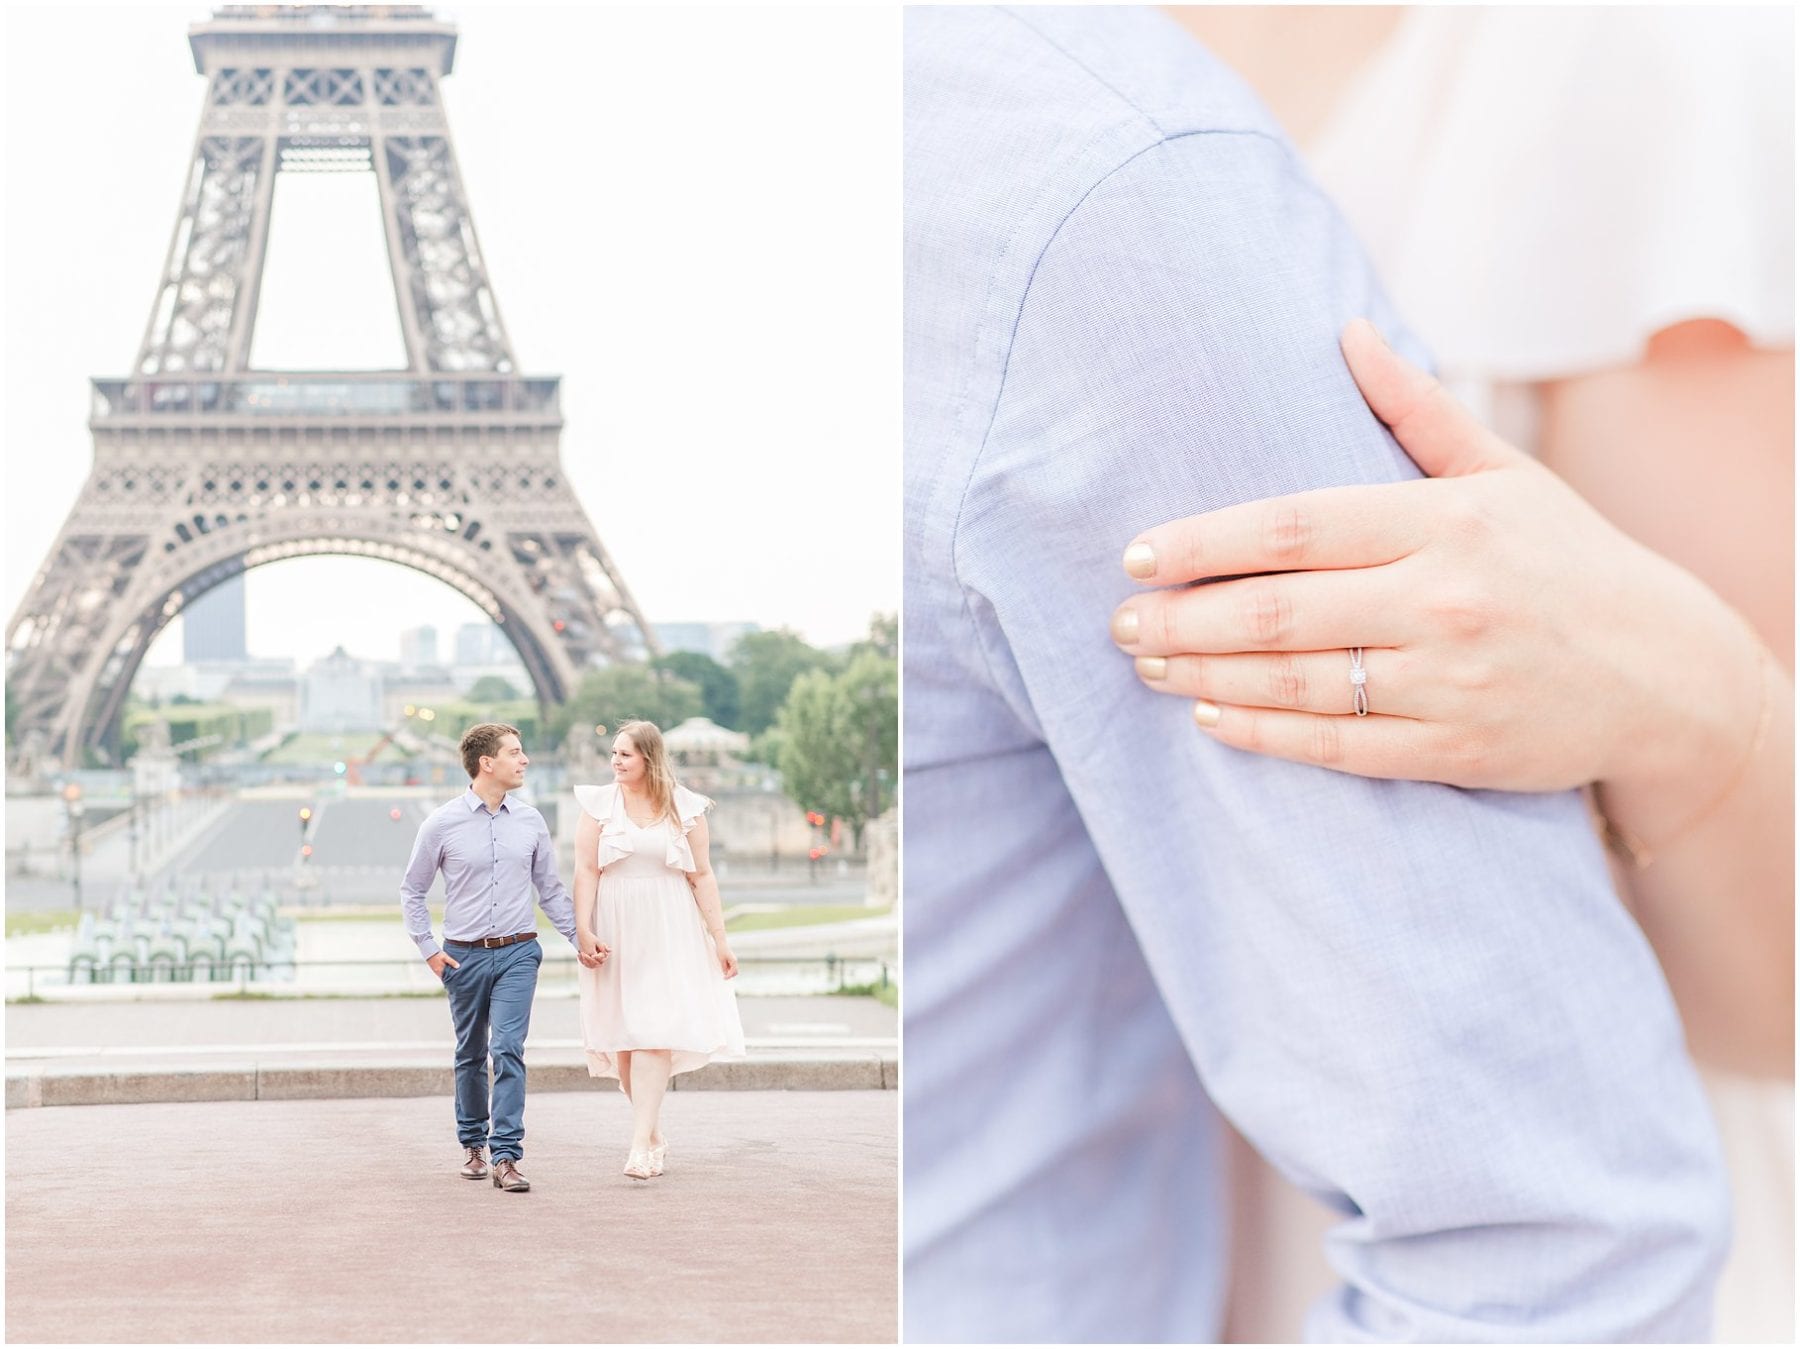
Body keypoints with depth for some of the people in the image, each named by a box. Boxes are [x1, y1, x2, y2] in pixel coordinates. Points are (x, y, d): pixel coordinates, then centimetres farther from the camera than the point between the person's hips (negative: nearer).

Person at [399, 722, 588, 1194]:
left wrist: (580, 938, 7)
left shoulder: (530, 820, 4)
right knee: (470, 1055, 12)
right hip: (464, 956, 0)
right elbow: (412, 891, 7)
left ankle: (506, 1156, -11)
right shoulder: (442, 823, -3)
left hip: (518, 954, 1)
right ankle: (473, 1145, 29)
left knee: (509, 1051, -11)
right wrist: (428, 949, 0)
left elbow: (550, 889, 13)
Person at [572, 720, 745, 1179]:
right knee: (622, 1035, 3)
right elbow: (586, 870, -1)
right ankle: (655, 1134, 17)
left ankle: (641, 1144, -15)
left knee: (655, 1033, -11)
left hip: (667, 933, -1)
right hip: (615, 930, 1)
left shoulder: (685, 808, 3)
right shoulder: (599, 803, 3)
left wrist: (720, 937, 1)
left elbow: (702, 876, 5)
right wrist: (583, 930, -11)